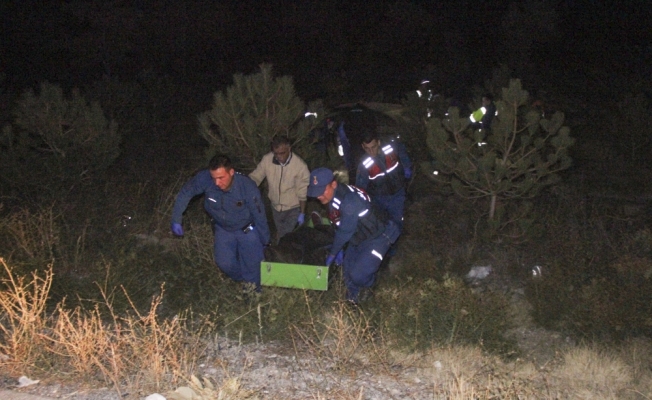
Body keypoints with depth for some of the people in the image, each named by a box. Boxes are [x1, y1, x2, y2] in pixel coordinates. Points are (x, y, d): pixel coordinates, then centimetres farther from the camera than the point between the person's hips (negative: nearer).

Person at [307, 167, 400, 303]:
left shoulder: (349, 200, -36)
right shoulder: (333, 197, -6)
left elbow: (345, 231, -28)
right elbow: (338, 226, 7)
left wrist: (332, 253, -14)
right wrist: (340, 249, 9)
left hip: (377, 238, -9)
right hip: (358, 238, 9)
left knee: (358, 275, -16)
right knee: (348, 270, 14)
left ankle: (368, 289, 18)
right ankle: (353, 299, 38)